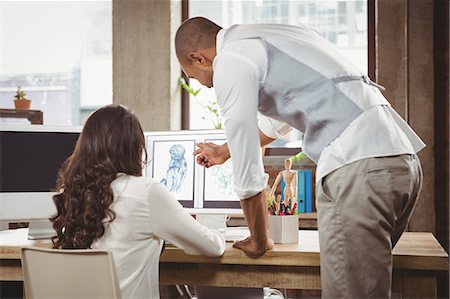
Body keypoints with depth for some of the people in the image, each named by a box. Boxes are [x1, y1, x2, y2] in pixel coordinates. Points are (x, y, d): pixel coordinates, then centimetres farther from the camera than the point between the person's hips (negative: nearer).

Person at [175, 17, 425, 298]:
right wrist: (225, 151, 57)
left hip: (356, 167, -10)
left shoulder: (228, 61, -1)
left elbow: (248, 170, -1)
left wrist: (259, 240, 14)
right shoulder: (275, 36, 26)